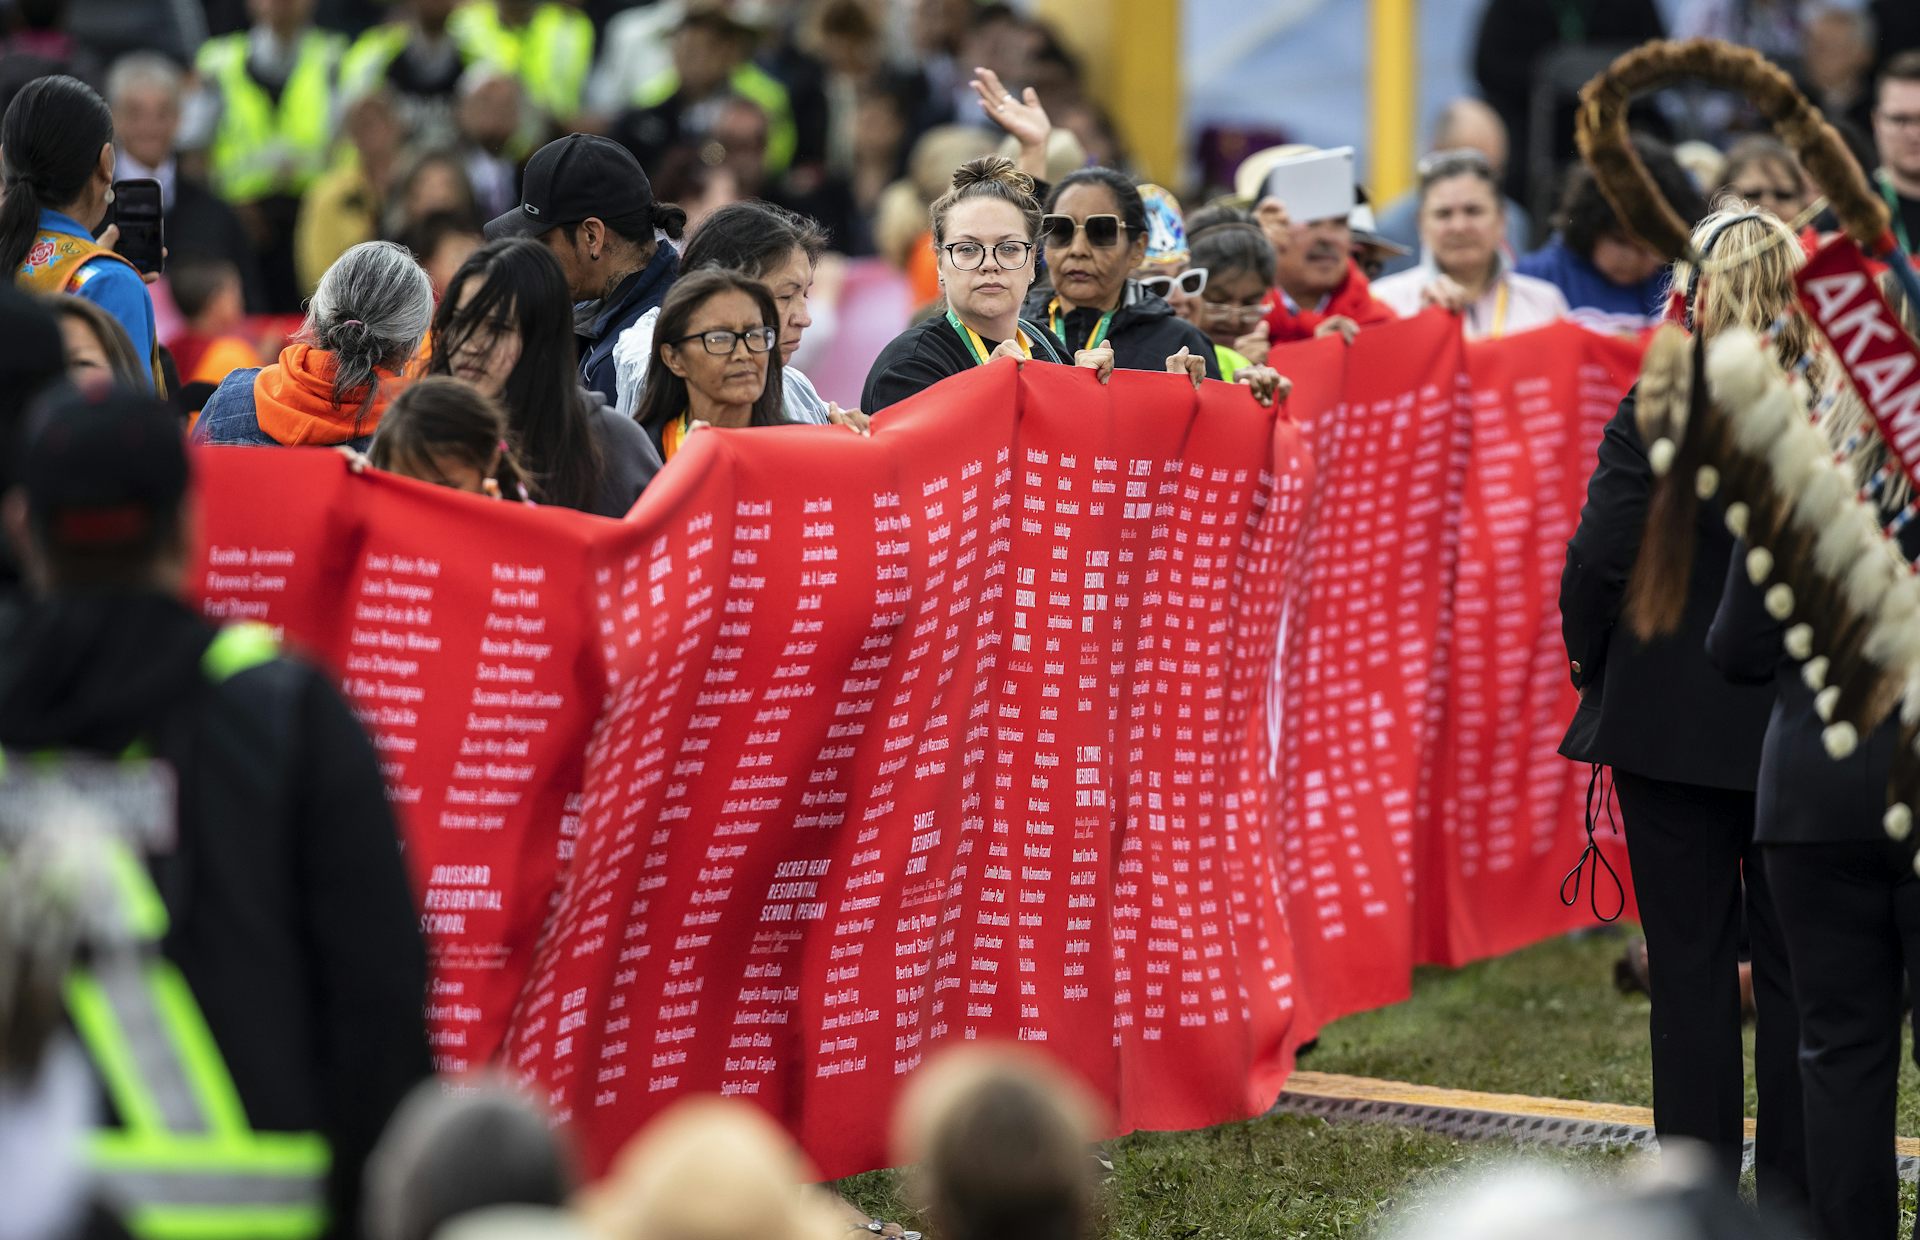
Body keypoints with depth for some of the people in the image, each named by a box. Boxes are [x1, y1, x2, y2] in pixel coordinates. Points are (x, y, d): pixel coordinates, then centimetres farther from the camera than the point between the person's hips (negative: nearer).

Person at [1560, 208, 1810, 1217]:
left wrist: (1591, 668, 6)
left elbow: (1600, 563, -11)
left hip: (1672, 719, -2)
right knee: (1798, 965, 9)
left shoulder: (1656, 414, -12)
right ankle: (1797, 1198, 13)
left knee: (1690, 964, 5)